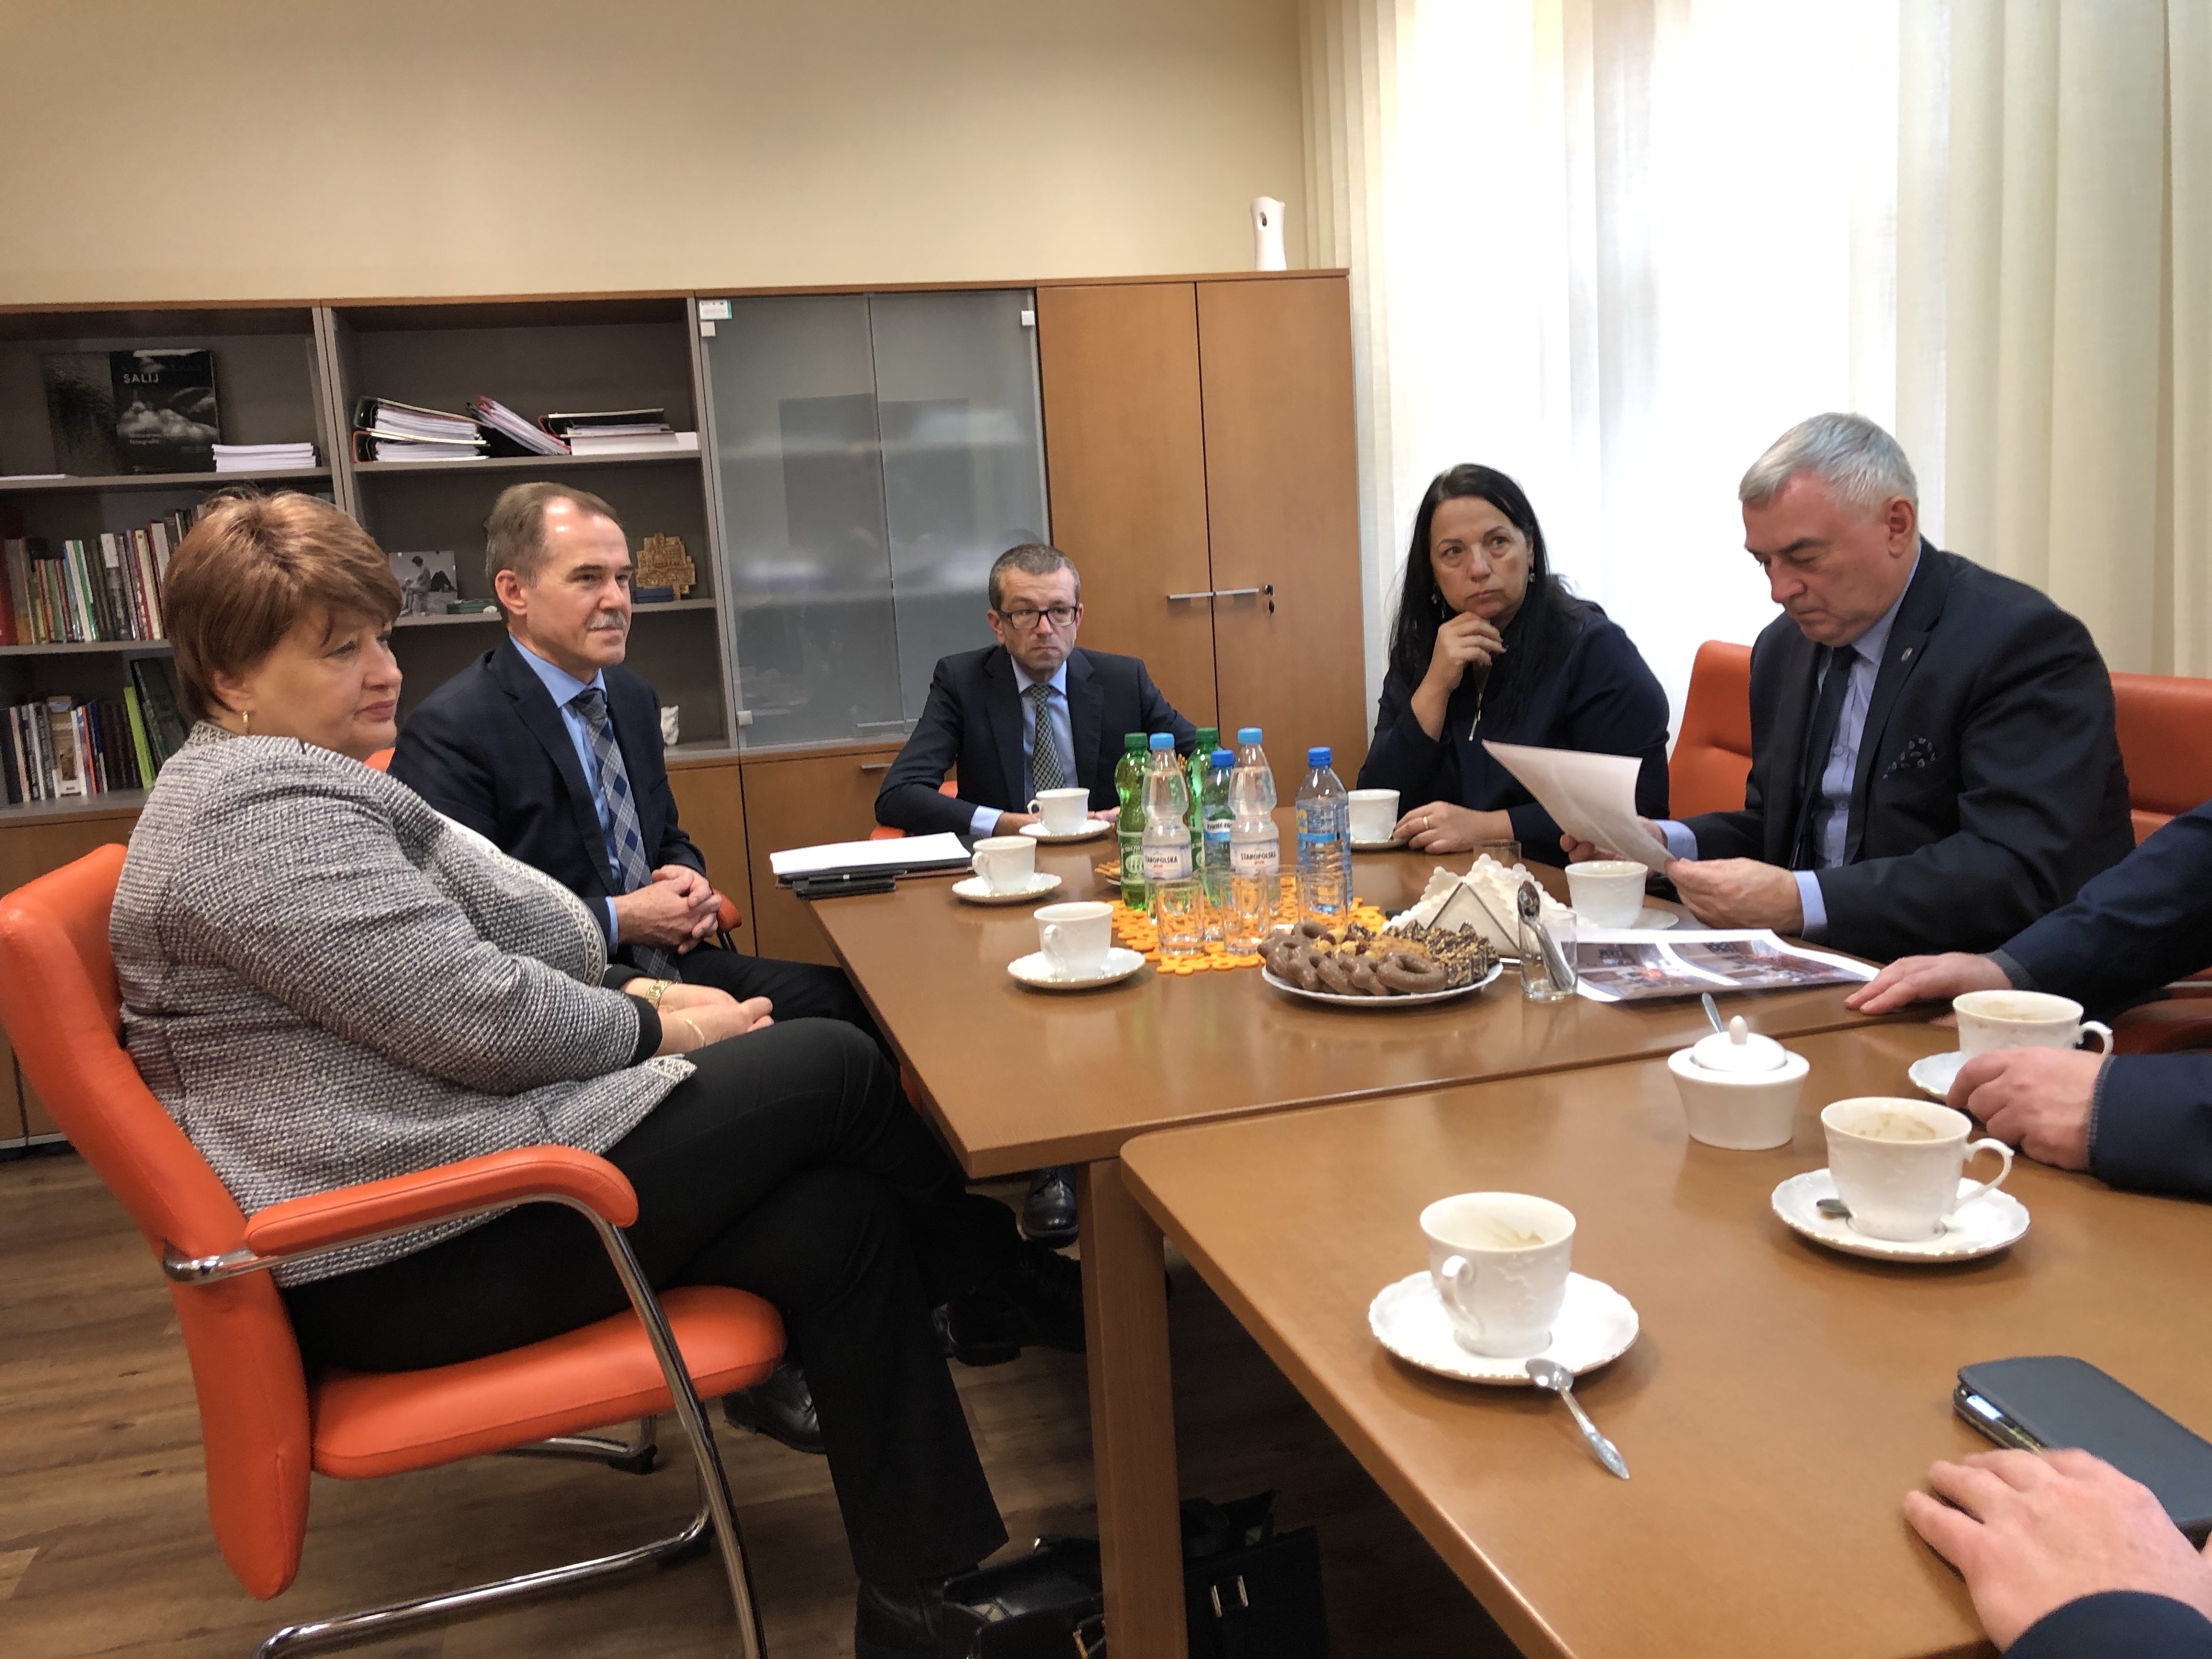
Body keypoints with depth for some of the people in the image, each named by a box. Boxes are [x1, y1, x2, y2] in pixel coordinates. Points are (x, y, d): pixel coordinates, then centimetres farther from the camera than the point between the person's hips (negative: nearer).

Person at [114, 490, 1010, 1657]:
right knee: (834, 1068, -6)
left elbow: (469, 955, 21)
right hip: (414, 1261, -10)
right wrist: (653, 1027, -6)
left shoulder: (269, 784, 16)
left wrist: (631, 988, 6)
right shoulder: (260, 811, -19)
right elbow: (481, 1019, -23)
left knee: (842, 1217, -2)